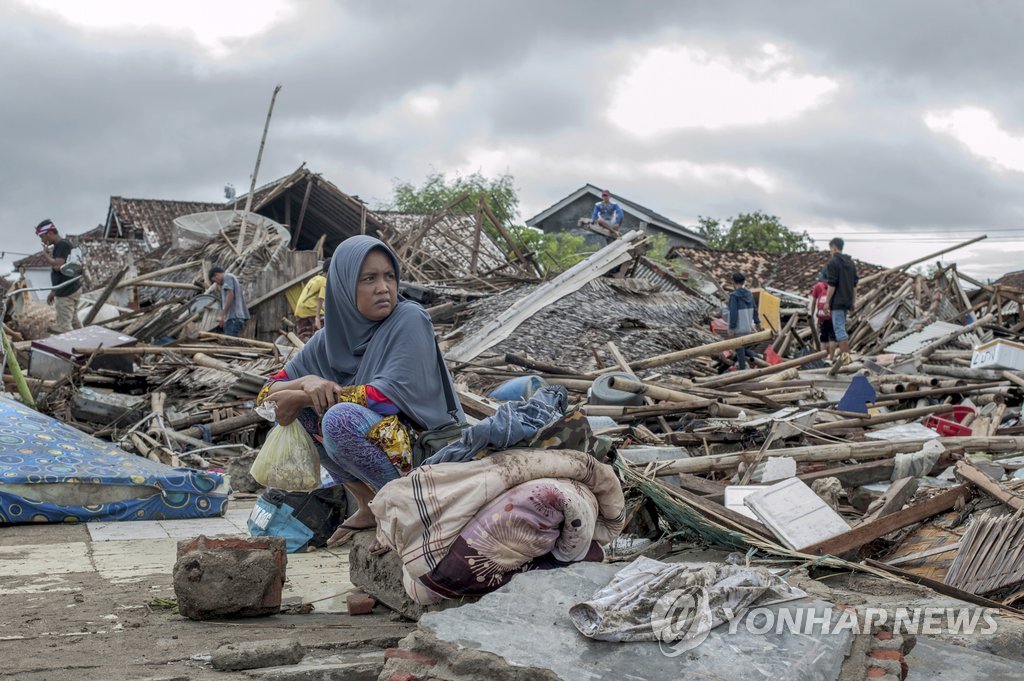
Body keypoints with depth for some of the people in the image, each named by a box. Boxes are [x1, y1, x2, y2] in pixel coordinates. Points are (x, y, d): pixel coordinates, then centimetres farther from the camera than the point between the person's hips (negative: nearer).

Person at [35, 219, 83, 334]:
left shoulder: (63, 245, -14)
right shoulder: (58, 246, 16)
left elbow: (57, 266, -27)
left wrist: (46, 254, -10)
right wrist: (53, 292, 24)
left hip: (67, 293, -10)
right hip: (73, 289, 10)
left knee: (64, 326, -9)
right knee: (75, 323, 12)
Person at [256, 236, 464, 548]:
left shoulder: (409, 320, -13)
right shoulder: (330, 337, 2)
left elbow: (392, 396, -25)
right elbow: (268, 393, 4)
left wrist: (303, 397, -20)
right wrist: (306, 383, -20)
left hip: (427, 448, -7)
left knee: (340, 418, -30)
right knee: (298, 408, -7)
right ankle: (369, 506, -1)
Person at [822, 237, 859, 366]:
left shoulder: (833, 263, -11)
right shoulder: (851, 263, 15)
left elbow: (831, 285, -16)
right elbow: (855, 284, 17)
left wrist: (827, 302, -10)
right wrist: (854, 301, 22)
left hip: (837, 302, -8)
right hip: (847, 301, 8)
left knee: (839, 329, -8)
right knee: (842, 328, 18)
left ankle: (845, 355, -13)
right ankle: (843, 353, 21)